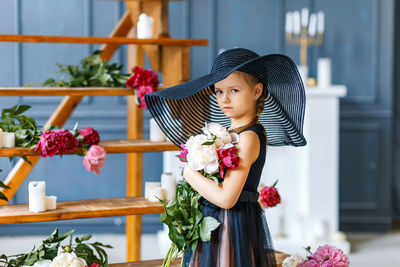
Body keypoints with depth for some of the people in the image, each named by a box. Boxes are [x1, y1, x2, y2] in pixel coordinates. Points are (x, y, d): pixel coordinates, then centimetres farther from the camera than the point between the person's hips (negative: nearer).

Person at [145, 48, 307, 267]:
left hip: (234, 228, -8)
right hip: (212, 224, 8)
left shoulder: (249, 137, -16)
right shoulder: (228, 132, 11)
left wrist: (190, 174, -11)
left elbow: (226, 198, -23)